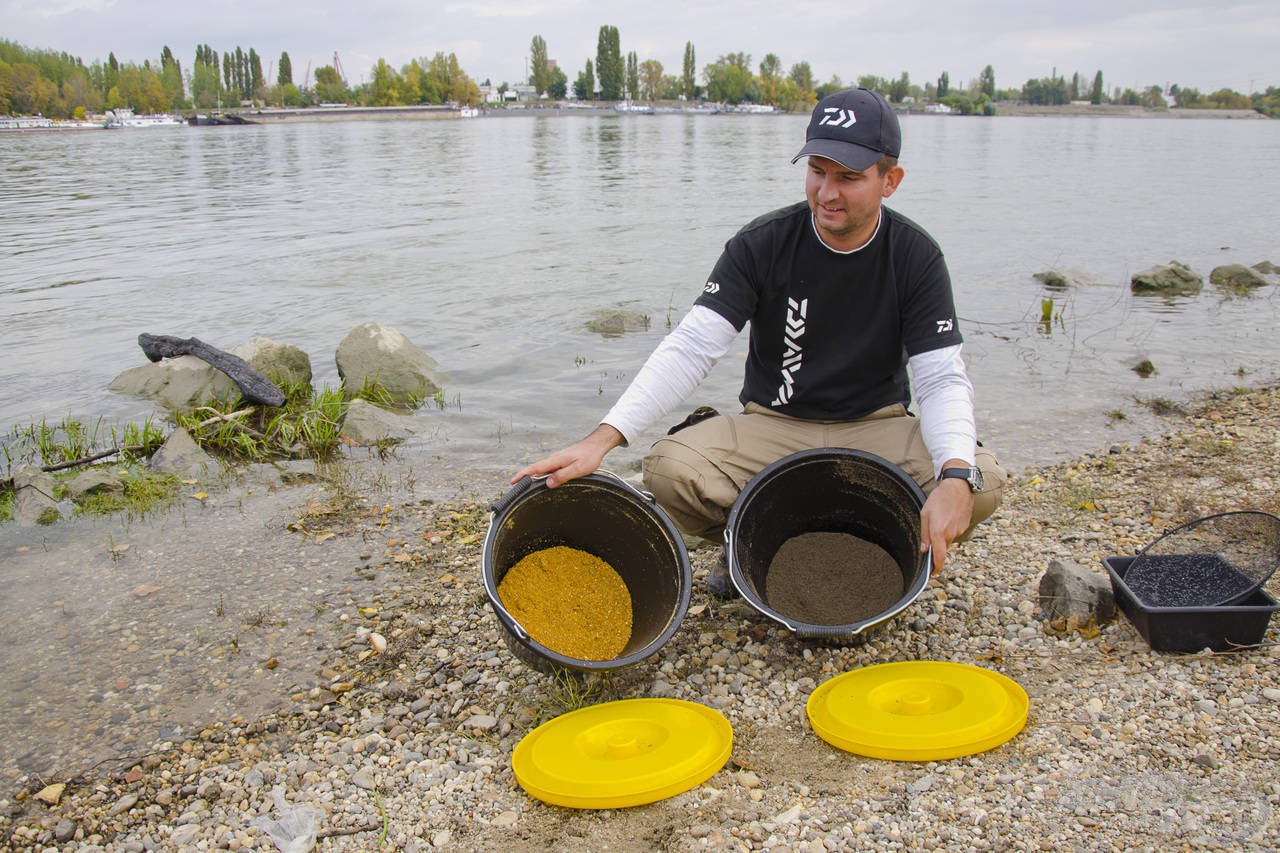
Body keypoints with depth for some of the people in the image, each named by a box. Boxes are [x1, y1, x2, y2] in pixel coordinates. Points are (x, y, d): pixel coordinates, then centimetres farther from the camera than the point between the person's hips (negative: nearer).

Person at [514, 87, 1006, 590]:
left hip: (876, 428, 1)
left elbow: (942, 378, -13)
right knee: (669, 469, -29)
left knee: (982, 485, -27)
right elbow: (692, 346, -19)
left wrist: (954, 477, -35)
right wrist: (603, 439, -33)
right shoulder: (762, 244, -11)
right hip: (771, 425, -1)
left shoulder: (915, 258, -8)